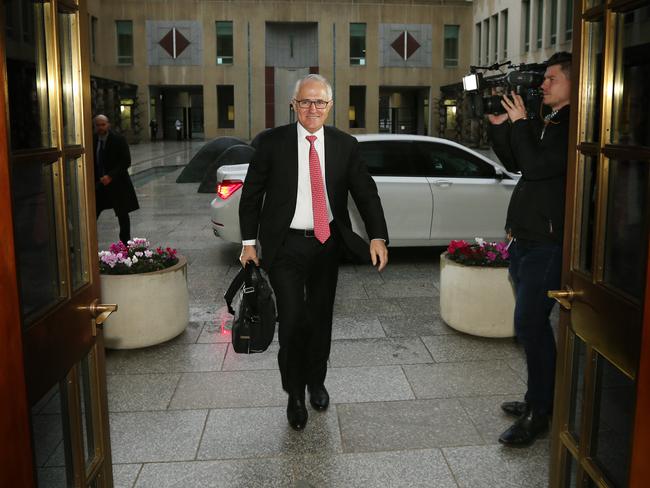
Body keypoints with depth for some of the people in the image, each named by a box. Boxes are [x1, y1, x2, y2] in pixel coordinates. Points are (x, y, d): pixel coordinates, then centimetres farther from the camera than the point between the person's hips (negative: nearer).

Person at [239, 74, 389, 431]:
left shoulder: (345, 145, 0)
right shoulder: (272, 142, -5)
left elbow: (365, 192, -3)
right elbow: (252, 193, 0)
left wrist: (378, 236, -17)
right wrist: (249, 242, -2)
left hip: (327, 243, 3)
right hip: (285, 245, -2)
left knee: (321, 318, 15)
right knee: (293, 320, -8)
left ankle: (316, 382, 38)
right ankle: (295, 394, 15)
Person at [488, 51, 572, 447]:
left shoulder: (574, 126, -14)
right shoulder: (546, 122, 15)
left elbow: (536, 165, -24)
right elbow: (514, 163, 20)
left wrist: (520, 123, -12)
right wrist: (500, 126, 8)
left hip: (548, 244, -9)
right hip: (525, 237, 9)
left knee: (529, 324, -7)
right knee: (534, 324, 16)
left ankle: (538, 413, 6)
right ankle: (539, 399, 30)